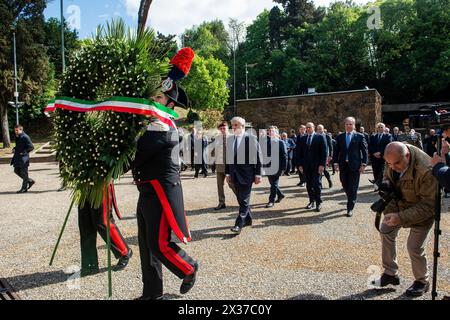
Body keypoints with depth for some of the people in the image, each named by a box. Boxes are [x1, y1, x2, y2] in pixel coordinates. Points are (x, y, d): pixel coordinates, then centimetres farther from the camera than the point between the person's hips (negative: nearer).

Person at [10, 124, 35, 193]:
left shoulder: (25, 137, -16)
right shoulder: (17, 137, 10)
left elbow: (31, 147, -17)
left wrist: (23, 152, -18)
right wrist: (14, 149, 8)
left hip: (24, 157, -9)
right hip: (17, 157, 9)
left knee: (24, 173, -1)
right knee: (17, 171, 15)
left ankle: (24, 188, 8)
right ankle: (30, 181, 26)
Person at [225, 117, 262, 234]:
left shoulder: (251, 139, -7)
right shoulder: (230, 139, 8)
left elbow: (257, 157, -7)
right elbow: (228, 157, 13)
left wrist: (258, 174, -9)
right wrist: (227, 173, 11)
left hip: (246, 174, -6)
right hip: (235, 175, 6)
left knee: (244, 200, -4)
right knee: (241, 199, 14)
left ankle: (239, 224, -1)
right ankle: (247, 219, 30)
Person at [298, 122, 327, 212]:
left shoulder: (320, 137, 1)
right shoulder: (302, 139, 11)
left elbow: (324, 152, -4)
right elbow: (299, 153, 10)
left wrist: (322, 165, -11)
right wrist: (300, 165, 2)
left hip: (317, 165, -3)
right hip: (306, 166, 4)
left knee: (317, 184, -4)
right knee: (309, 184, 7)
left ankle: (318, 203, 6)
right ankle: (312, 201, 17)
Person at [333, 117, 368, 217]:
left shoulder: (360, 136, 0)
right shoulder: (340, 137, 8)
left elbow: (364, 151, -1)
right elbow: (336, 151, 8)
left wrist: (363, 164, -7)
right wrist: (336, 163, 0)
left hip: (355, 165, -3)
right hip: (343, 165, 3)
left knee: (353, 188, 0)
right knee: (345, 186, 10)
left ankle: (350, 208, 9)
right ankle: (351, 200, 36)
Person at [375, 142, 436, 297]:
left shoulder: (426, 170, -38)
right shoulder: (394, 158, -17)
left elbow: (429, 205, -32)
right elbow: (388, 176, 5)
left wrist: (401, 217, -38)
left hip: (421, 210, -7)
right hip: (399, 202, 7)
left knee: (414, 248, -4)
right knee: (386, 231, 10)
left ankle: (422, 282, 26)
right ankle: (390, 273, 28)